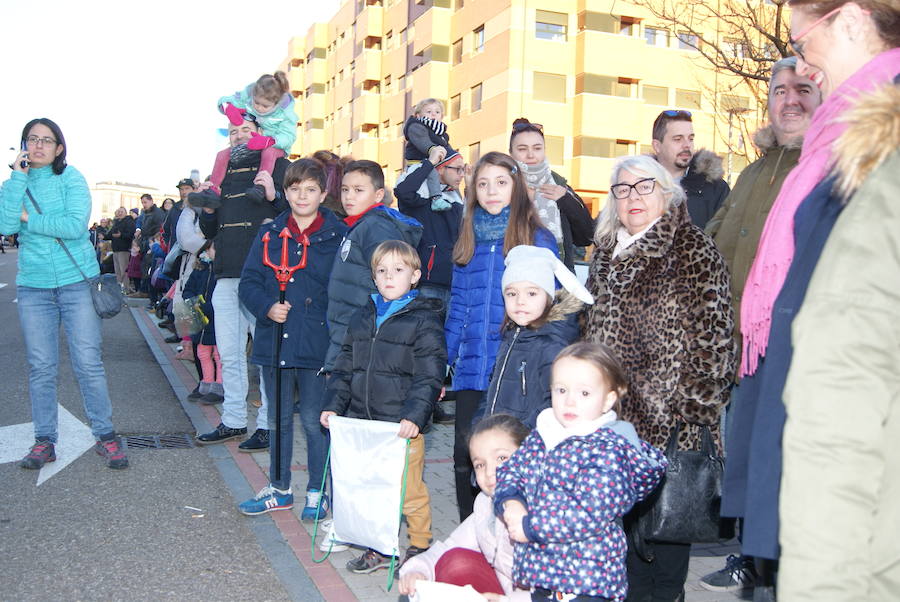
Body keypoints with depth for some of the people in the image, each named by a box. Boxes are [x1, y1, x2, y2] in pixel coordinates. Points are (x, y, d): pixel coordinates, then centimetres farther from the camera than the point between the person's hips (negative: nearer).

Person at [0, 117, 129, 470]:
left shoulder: (71, 178, -1)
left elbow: (75, 225, -15)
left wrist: (29, 218, -8)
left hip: (77, 281, -3)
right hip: (33, 285, 3)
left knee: (88, 363, -2)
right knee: (41, 367, 6)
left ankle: (105, 435, 7)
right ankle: (44, 441, 15)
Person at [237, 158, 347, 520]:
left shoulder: (338, 236, -3)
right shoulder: (270, 234, 7)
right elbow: (248, 282, 7)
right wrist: (267, 307, -12)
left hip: (317, 346, -4)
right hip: (275, 343, 4)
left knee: (314, 420, 4)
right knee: (279, 419, 16)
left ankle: (317, 492, 20)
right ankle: (279, 489, 30)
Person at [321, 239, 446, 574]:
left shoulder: (424, 320, -6)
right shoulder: (362, 318, 12)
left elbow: (429, 377, -11)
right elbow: (344, 367, 17)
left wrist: (414, 415, -20)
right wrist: (334, 405, 8)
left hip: (403, 425, -6)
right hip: (362, 422, 6)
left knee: (408, 490, 2)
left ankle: (419, 548, 21)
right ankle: (379, 548, 30)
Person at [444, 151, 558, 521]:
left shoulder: (538, 239, 0)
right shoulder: (467, 241, 13)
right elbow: (457, 305, 15)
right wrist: (444, 361, 10)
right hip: (471, 368, 4)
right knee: (464, 456, 6)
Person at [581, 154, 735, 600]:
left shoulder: (694, 250, -6)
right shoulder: (606, 250, 15)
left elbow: (711, 333, -11)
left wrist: (696, 402, -16)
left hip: (671, 415, -6)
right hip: (615, 411, 6)